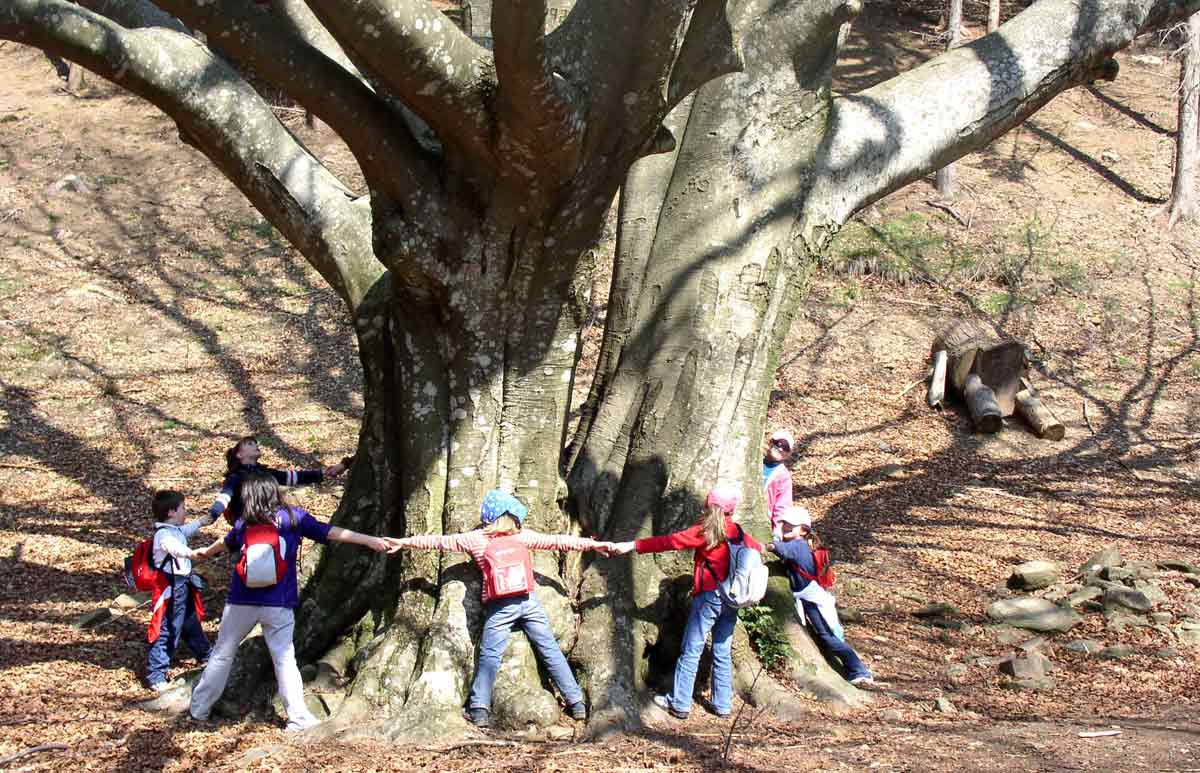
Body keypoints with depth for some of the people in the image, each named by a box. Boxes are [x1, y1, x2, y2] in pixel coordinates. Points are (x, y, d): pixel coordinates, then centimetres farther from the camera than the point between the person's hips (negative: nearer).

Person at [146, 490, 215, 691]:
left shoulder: (176, 530, 10)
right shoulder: (164, 534, -23)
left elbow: (186, 530, 35)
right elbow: (172, 546, -46)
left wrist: (201, 522, 51)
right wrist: (189, 552, -65)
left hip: (183, 585, 10)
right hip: (171, 588, -10)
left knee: (191, 622, 29)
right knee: (168, 630, -8)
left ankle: (205, 654, 49)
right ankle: (155, 675, -4)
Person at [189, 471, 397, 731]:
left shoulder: (245, 523, 6)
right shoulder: (293, 516, 0)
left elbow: (226, 543, 26)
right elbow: (330, 532, -3)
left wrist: (205, 552, 49)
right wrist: (372, 541, -2)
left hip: (241, 602, 1)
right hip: (279, 605, -1)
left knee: (221, 655, 14)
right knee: (284, 659, 2)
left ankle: (199, 708, 22)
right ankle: (298, 718, -3)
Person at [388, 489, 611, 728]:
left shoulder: (476, 539, 5)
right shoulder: (523, 536, 8)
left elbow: (440, 541, 10)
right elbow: (558, 541, 12)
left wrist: (404, 542, 19)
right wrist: (593, 544, 19)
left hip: (499, 608, -2)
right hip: (529, 601, 2)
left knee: (489, 656, 2)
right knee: (550, 650, 6)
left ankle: (479, 709, -6)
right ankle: (576, 704, 8)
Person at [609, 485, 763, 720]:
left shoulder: (705, 532, -10)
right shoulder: (736, 531, 6)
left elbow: (670, 541, -15)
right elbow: (753, 545, 28)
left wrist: (633, 545, -15)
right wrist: (761, 547, 54)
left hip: (709, 597, -6)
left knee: (691, 651, 1)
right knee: (723, 653, 13)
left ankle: (680, 704, 5)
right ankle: (723, 705, 17)